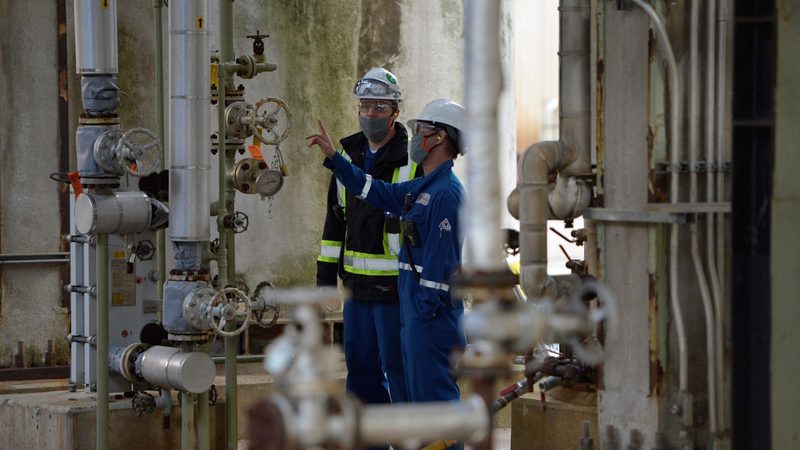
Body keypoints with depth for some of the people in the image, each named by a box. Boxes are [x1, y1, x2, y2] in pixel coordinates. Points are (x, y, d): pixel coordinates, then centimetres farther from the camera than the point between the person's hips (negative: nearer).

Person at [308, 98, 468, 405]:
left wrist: (427, 310, -21)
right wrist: (333, 158, 25)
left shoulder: (446, 192, -17)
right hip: (414, 310, 10)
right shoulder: (422, 188, 15)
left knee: (433, 391, -9)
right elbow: (377, 192, 27)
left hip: (432, 313, -10)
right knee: (421, 393, 15)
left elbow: (442, 259, -20)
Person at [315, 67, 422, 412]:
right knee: (360, 363, 12)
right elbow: (335, 218, 18)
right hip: (357, 282, 7)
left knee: (397, 366, -3)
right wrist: (326, 268, 14)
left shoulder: (413, 163, -9)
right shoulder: (349, 157, 12)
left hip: (395, 285, -7)